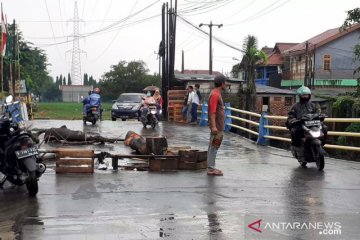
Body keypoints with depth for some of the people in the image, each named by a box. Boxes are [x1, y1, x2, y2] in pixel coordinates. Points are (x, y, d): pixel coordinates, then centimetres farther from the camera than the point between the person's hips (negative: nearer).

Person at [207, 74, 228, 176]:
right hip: (217, 127, -10)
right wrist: (213, 126, -27)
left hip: (218, 126, 10)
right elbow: (212, 111, -22)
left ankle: (211, 167, 19)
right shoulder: (215, 94, -16)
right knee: (214, 147, -6)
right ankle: (211, 169, -3)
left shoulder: (217, 93, 16)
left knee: (213, 147, 13)